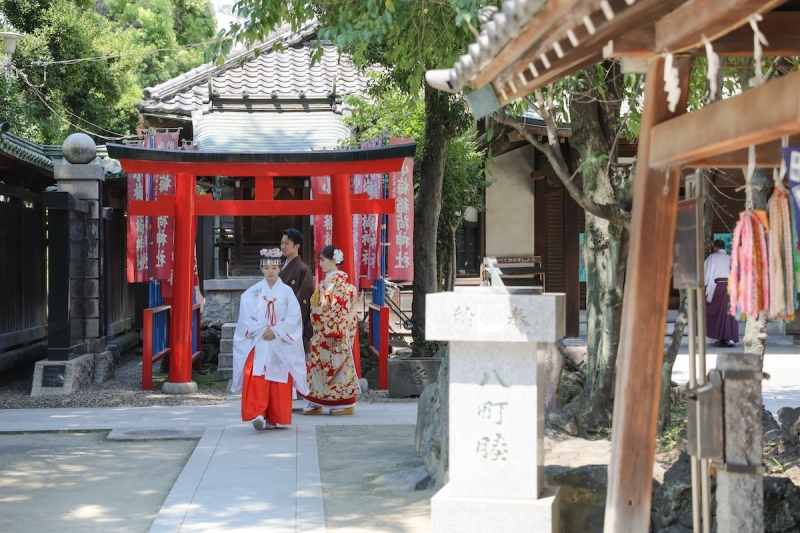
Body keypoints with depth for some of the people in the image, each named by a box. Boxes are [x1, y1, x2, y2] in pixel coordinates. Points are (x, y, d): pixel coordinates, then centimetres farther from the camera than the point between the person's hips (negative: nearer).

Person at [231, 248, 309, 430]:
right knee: (256, 379, -14)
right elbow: (246, 318, -3)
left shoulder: (287, 292, 5)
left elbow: (294, 318, -4)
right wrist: (262, 330, -14)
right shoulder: (252, 292, 4)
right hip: (258, 344, 0)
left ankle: (273, 418, 6)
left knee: (279, 381, -1)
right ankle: (257, 414, -18)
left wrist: (275, 331, -14)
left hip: (280, 345, 1)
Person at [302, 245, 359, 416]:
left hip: (334, 333, -9)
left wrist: (332, 332, -21)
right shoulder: (328, 281, 15)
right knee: (319, 363, 9)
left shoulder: (338, 281, -13)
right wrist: (318, 333, 17)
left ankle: (345, 404, 2)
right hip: (323, 333, 9)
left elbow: (338, 309, -18)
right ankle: (316, 403, 12)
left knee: (336, 363, -4)